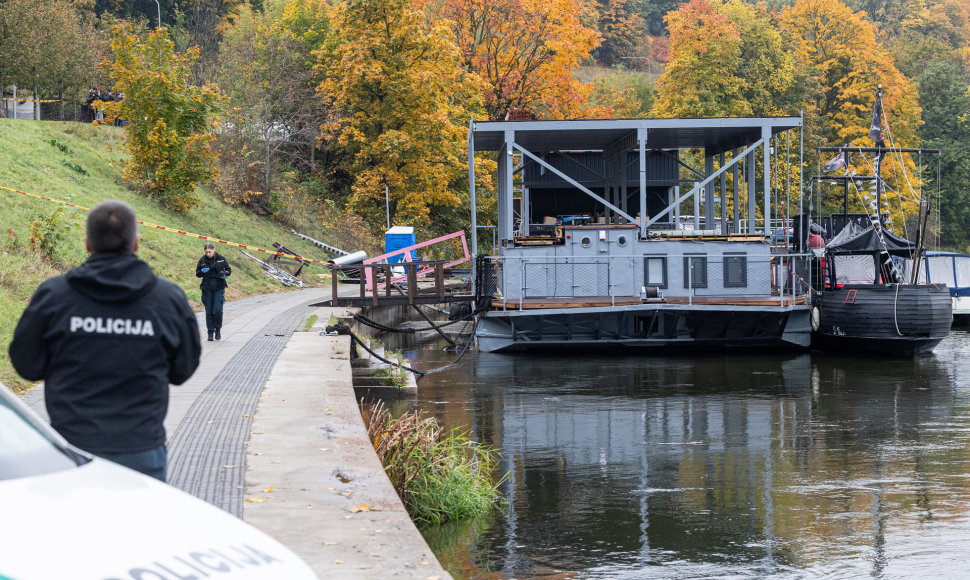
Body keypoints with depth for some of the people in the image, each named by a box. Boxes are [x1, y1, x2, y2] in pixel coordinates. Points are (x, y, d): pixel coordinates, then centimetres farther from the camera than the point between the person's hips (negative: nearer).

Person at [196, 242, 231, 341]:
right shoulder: (202, 260, 2)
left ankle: (218, 329, 12)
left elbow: (229, 269, 10)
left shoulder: (221, 259, 0)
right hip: (207, 289, 1)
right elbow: (197, 273, 9)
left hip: (219, 288, -1)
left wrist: (225, 273, -12)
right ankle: (210, 332, 10)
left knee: (217, 310, -10)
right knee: (209, 311, 2)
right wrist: (202, 271, -13)